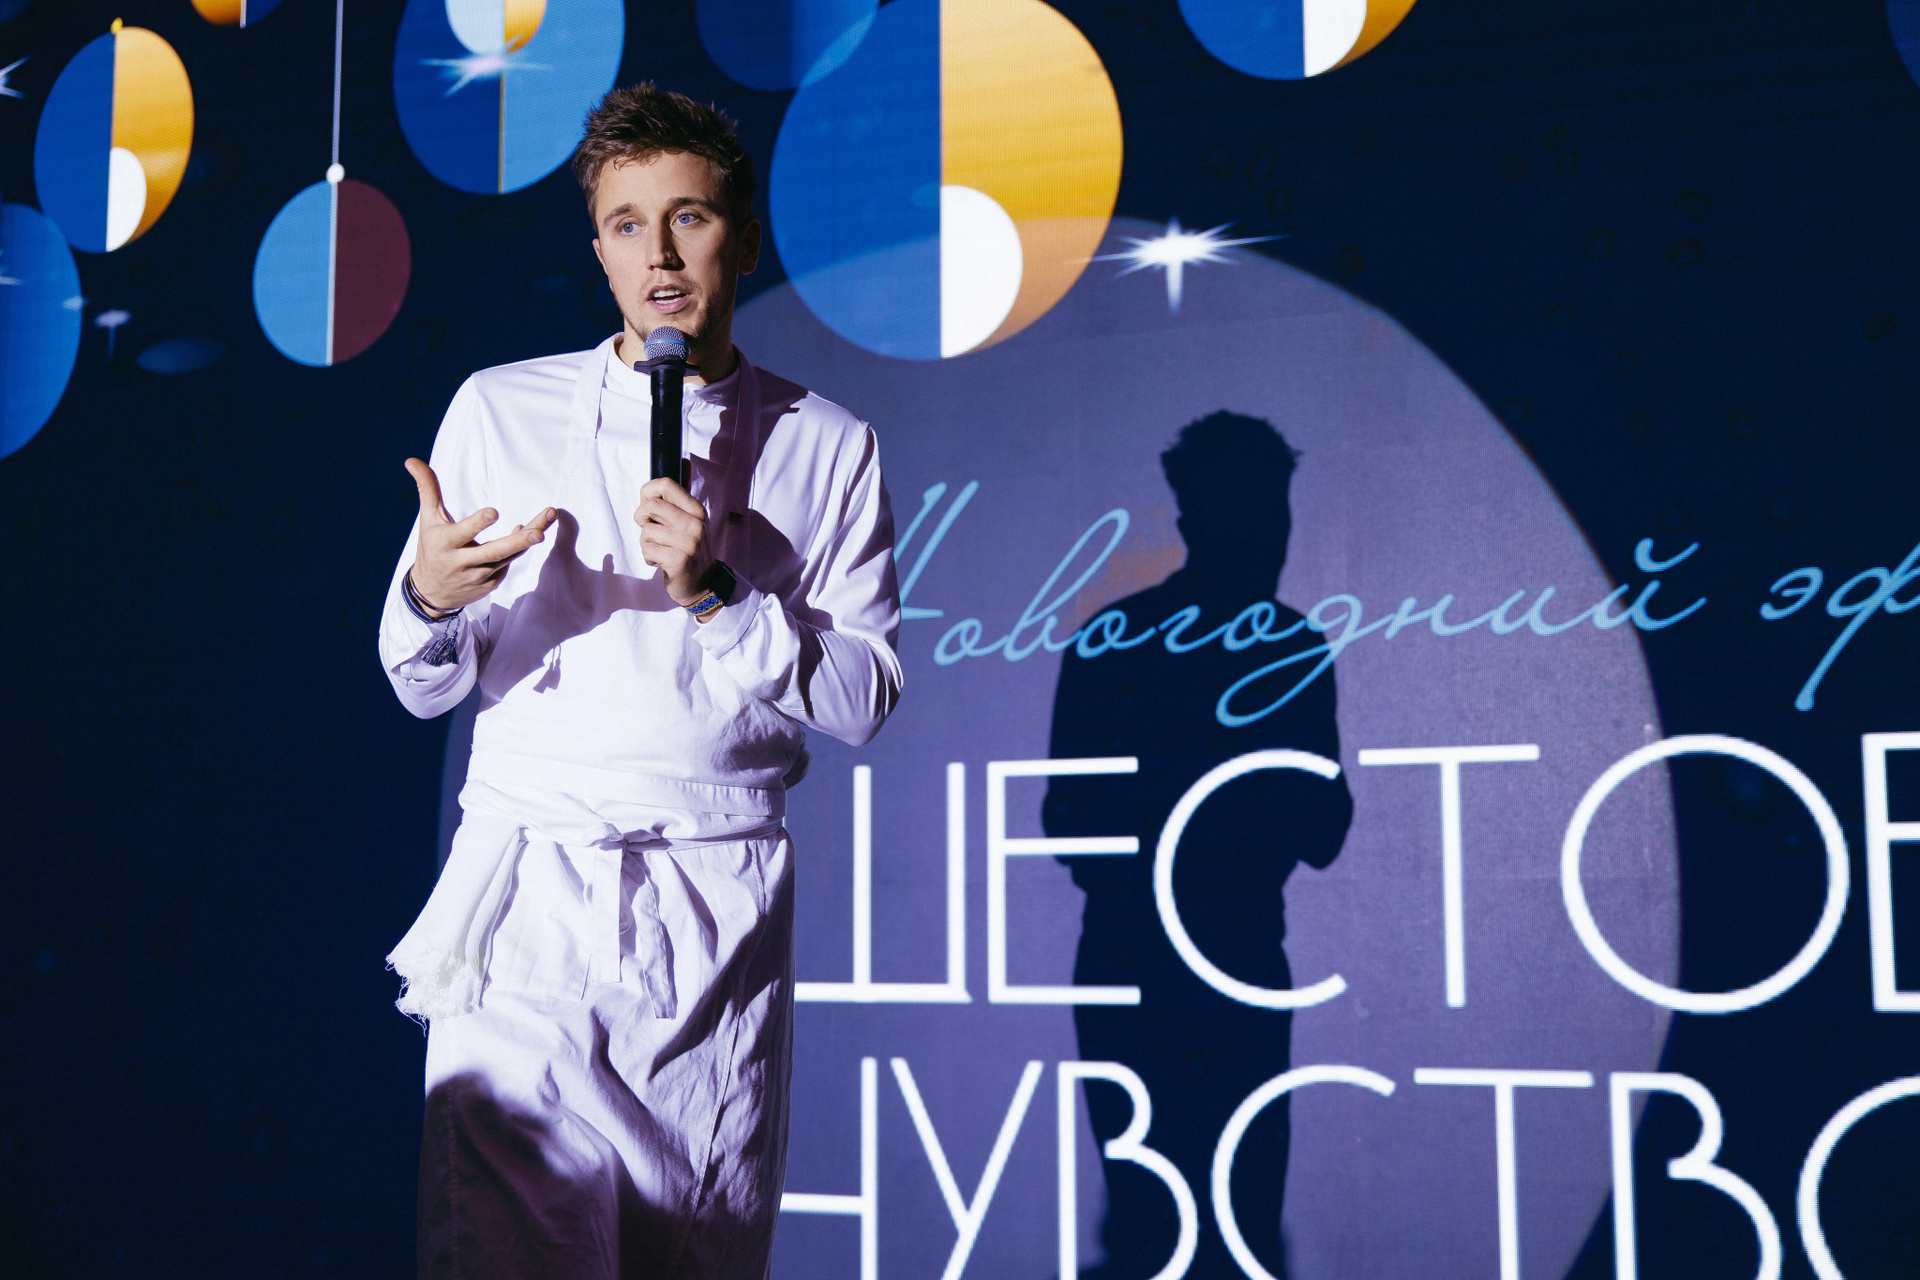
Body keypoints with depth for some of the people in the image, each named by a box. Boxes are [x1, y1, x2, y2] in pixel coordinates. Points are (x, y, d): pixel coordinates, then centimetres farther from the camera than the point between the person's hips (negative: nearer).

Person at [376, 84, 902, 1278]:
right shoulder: (498, 410, 7)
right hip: (531, 886, 0)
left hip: (724, 903, 1)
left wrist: (717, 594, -13)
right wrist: (429, 595, -15)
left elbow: (864, 702, 1)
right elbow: (426, 688, 7)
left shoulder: (829, 447, 7)